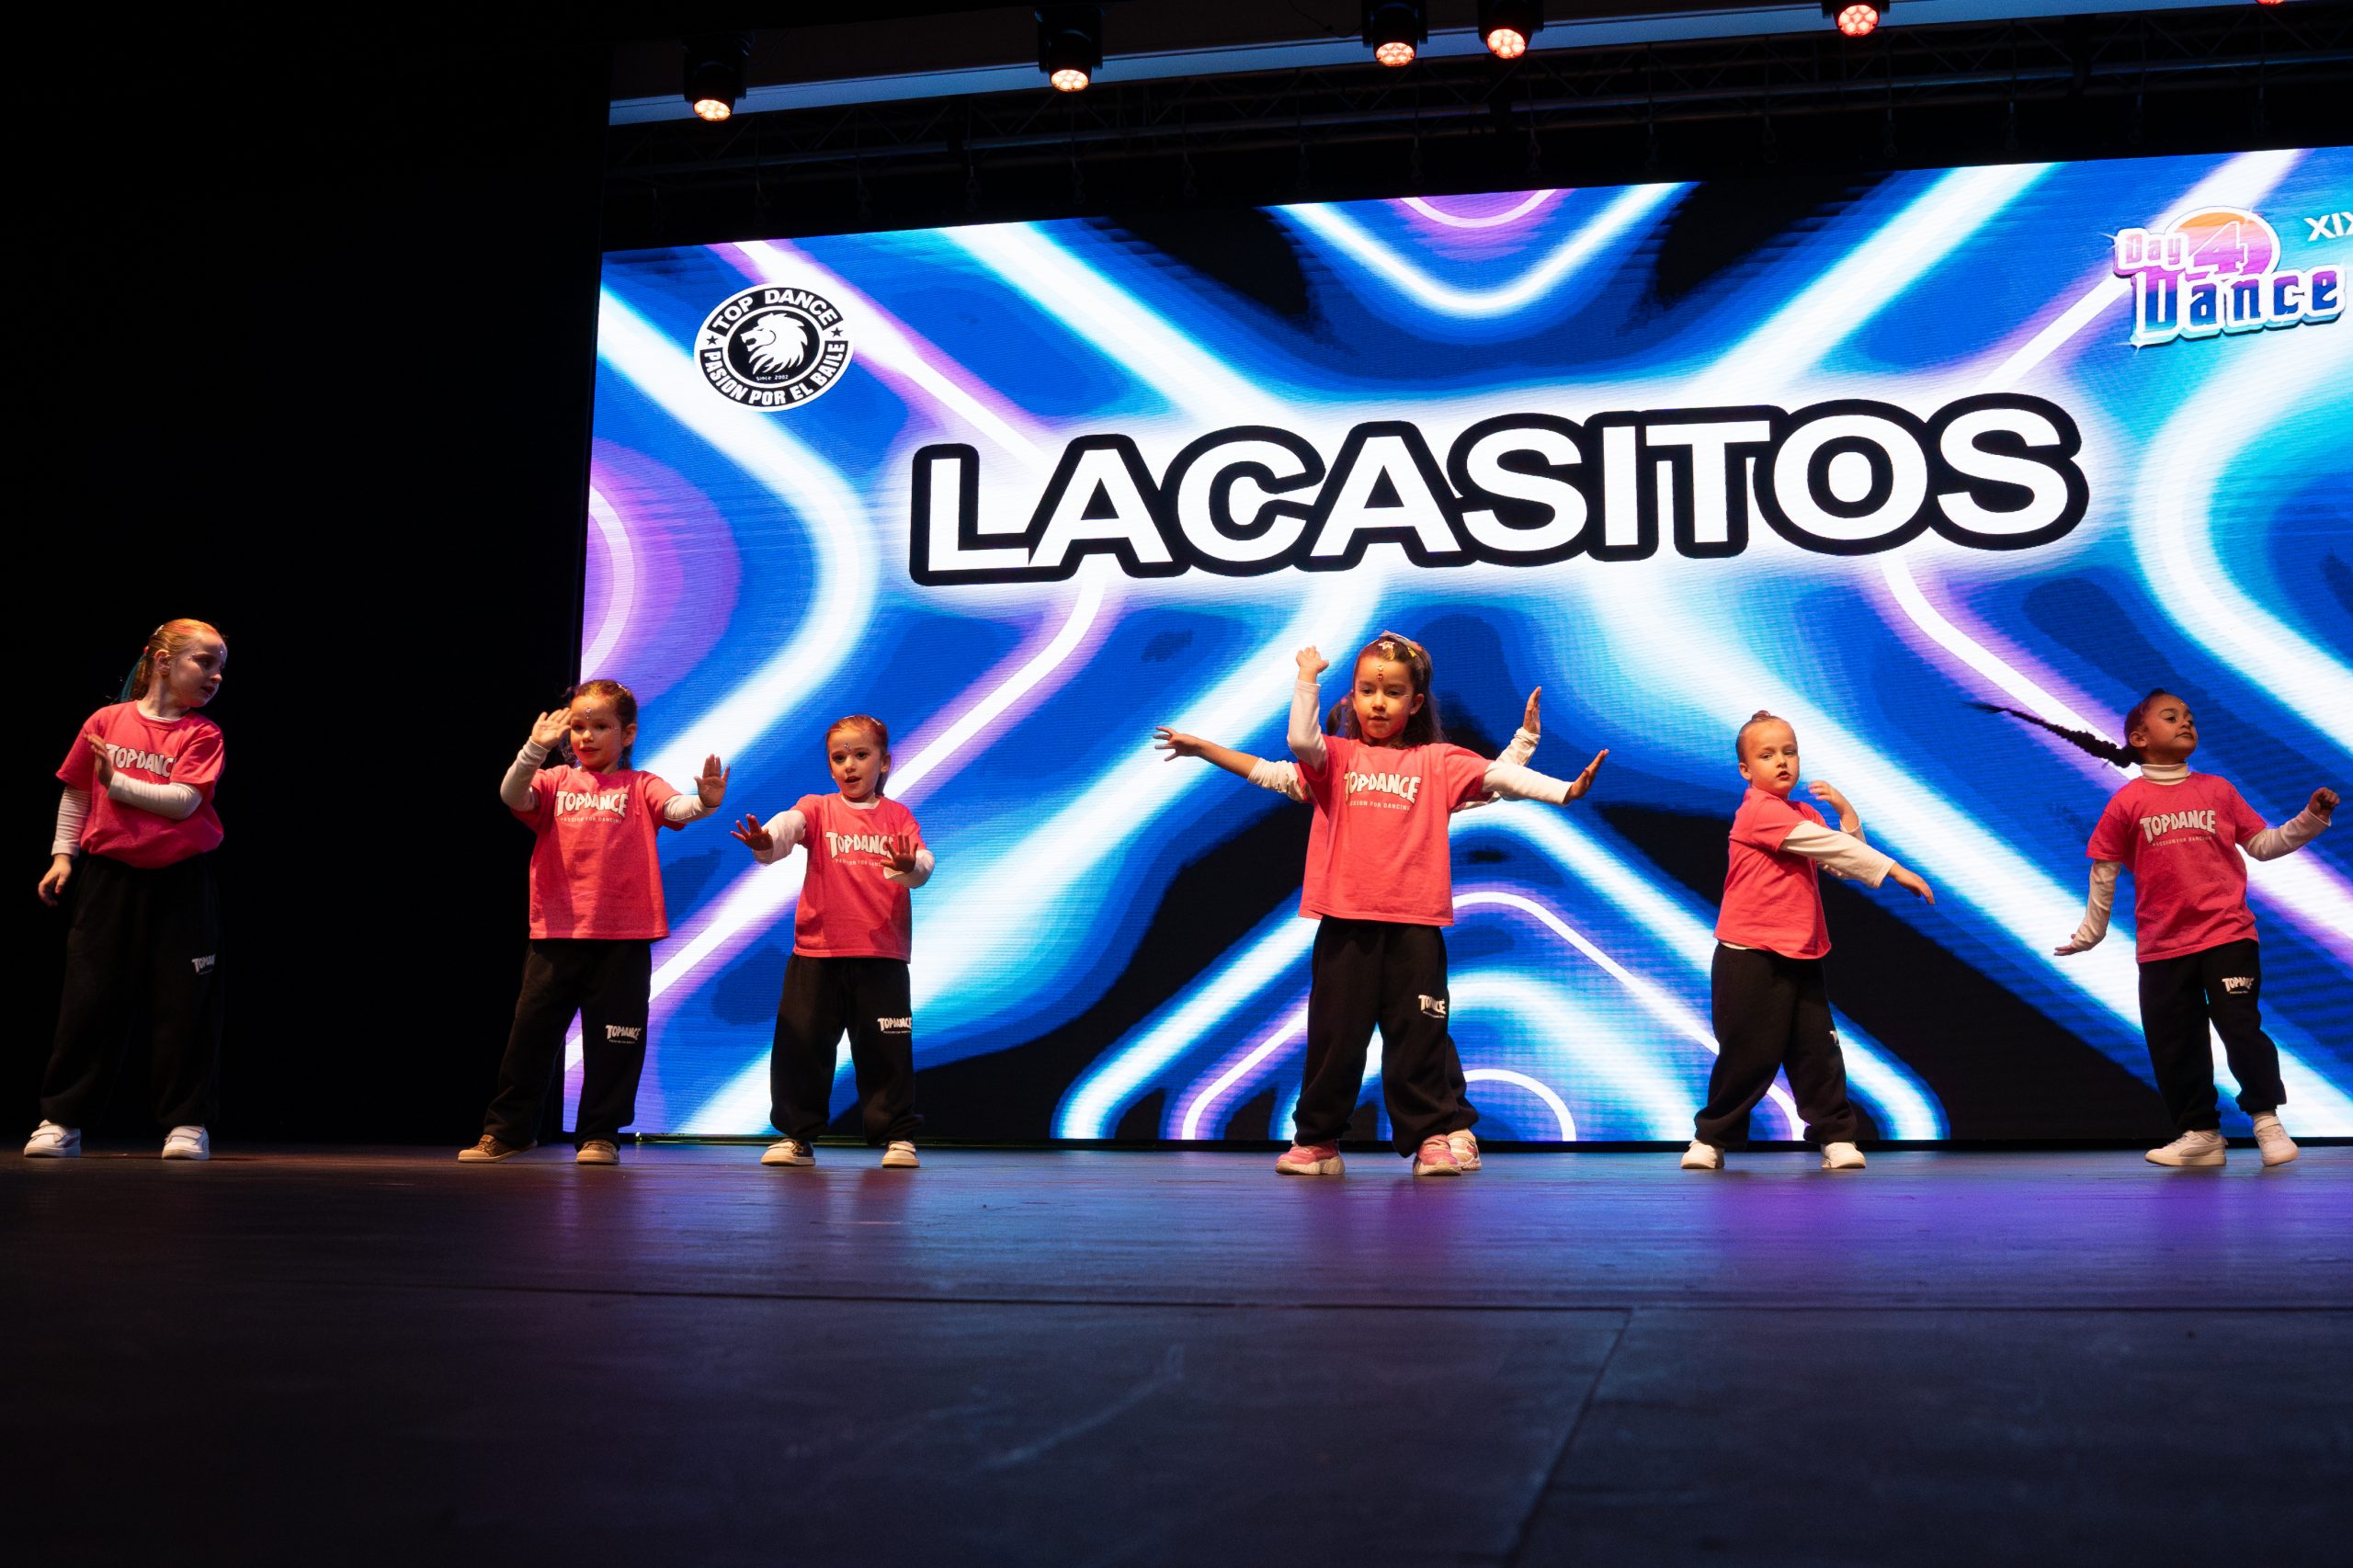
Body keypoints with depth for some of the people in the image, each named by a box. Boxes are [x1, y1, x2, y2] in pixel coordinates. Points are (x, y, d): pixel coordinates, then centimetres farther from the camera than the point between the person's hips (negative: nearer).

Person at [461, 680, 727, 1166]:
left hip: (623, 938, -2)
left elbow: (675, 808, -15)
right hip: (556, 934, 2)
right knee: (531, 1033, 8)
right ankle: (506, 1130, 20)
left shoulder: (640, 787, 4)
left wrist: (704, 802, -38)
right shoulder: (555, 782, 9)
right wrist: (535, 749, -26)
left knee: (614, 1041, 3)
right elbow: (513, 796, -9)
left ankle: (600, 1135, 15)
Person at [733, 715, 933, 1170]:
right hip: (817, 953, 0)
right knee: (801, 1043, 1)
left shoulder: (898, 816, 8)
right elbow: (788, 825, -17)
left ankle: (896, 1134, 12)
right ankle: (797, 1135, 13)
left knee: (885, 1048, 2)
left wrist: (908, 866, -31)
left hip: (882, 955, 0)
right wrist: (765, 840, -41)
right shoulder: (817, 809, 6)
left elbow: (922, 869, -6)